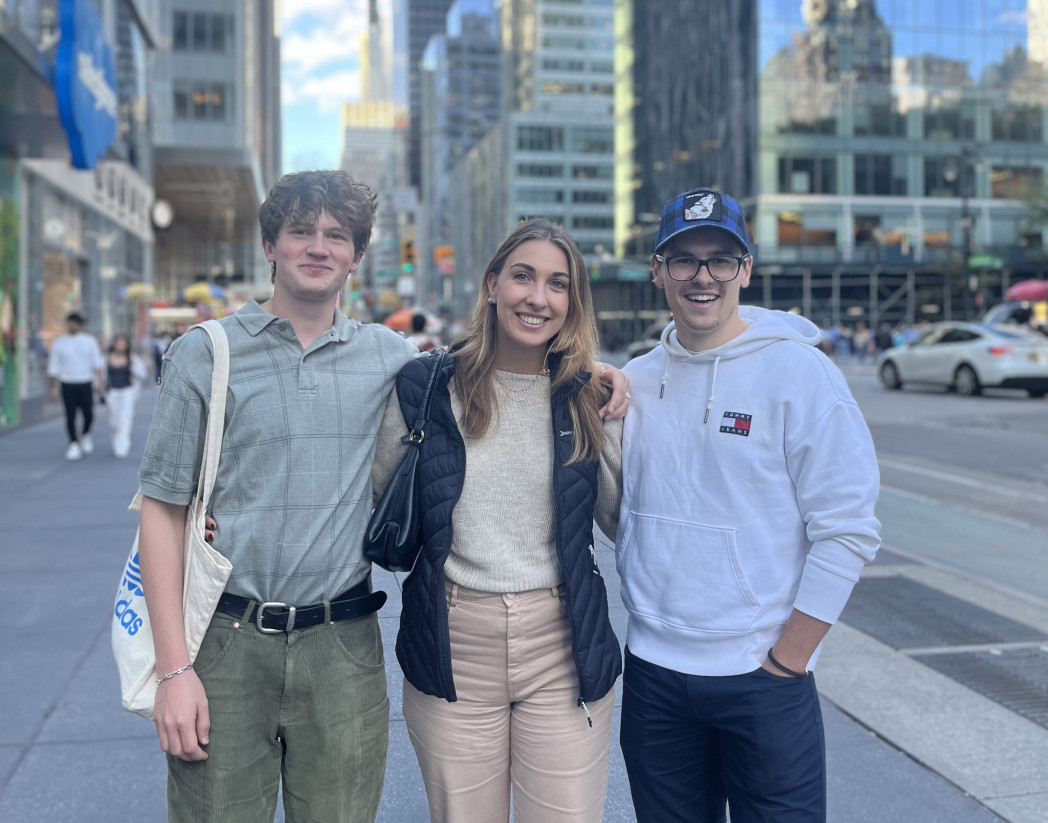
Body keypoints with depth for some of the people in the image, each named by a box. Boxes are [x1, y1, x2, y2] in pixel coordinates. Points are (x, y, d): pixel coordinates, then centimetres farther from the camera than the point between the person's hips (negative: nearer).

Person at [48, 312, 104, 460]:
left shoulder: (89, 341, 5)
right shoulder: (59, 343, 5)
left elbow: (97, 363, 4)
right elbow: (53, 367, 8)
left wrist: (99, 381, -8)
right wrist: (54, 387, 4)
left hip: (85, 383, 0)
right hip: (67, 384, 0)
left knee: (88, 414, -4)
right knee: (70, 416, -2)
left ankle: (85, 435, 24)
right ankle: (74, 445, 7)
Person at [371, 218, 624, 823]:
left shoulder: (589, 398, 3)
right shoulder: (426, 387, 0)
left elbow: (625, 524, 4)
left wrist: (611, 425, -5)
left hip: (562, 644, 1)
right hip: (452, 648, 0)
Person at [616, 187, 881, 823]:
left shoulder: (800, 371, -9)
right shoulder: (634, 381, 5)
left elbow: (847, 531, -11)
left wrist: (785, 662, -11)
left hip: (762, 681, -4)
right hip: (652, 674, 4)